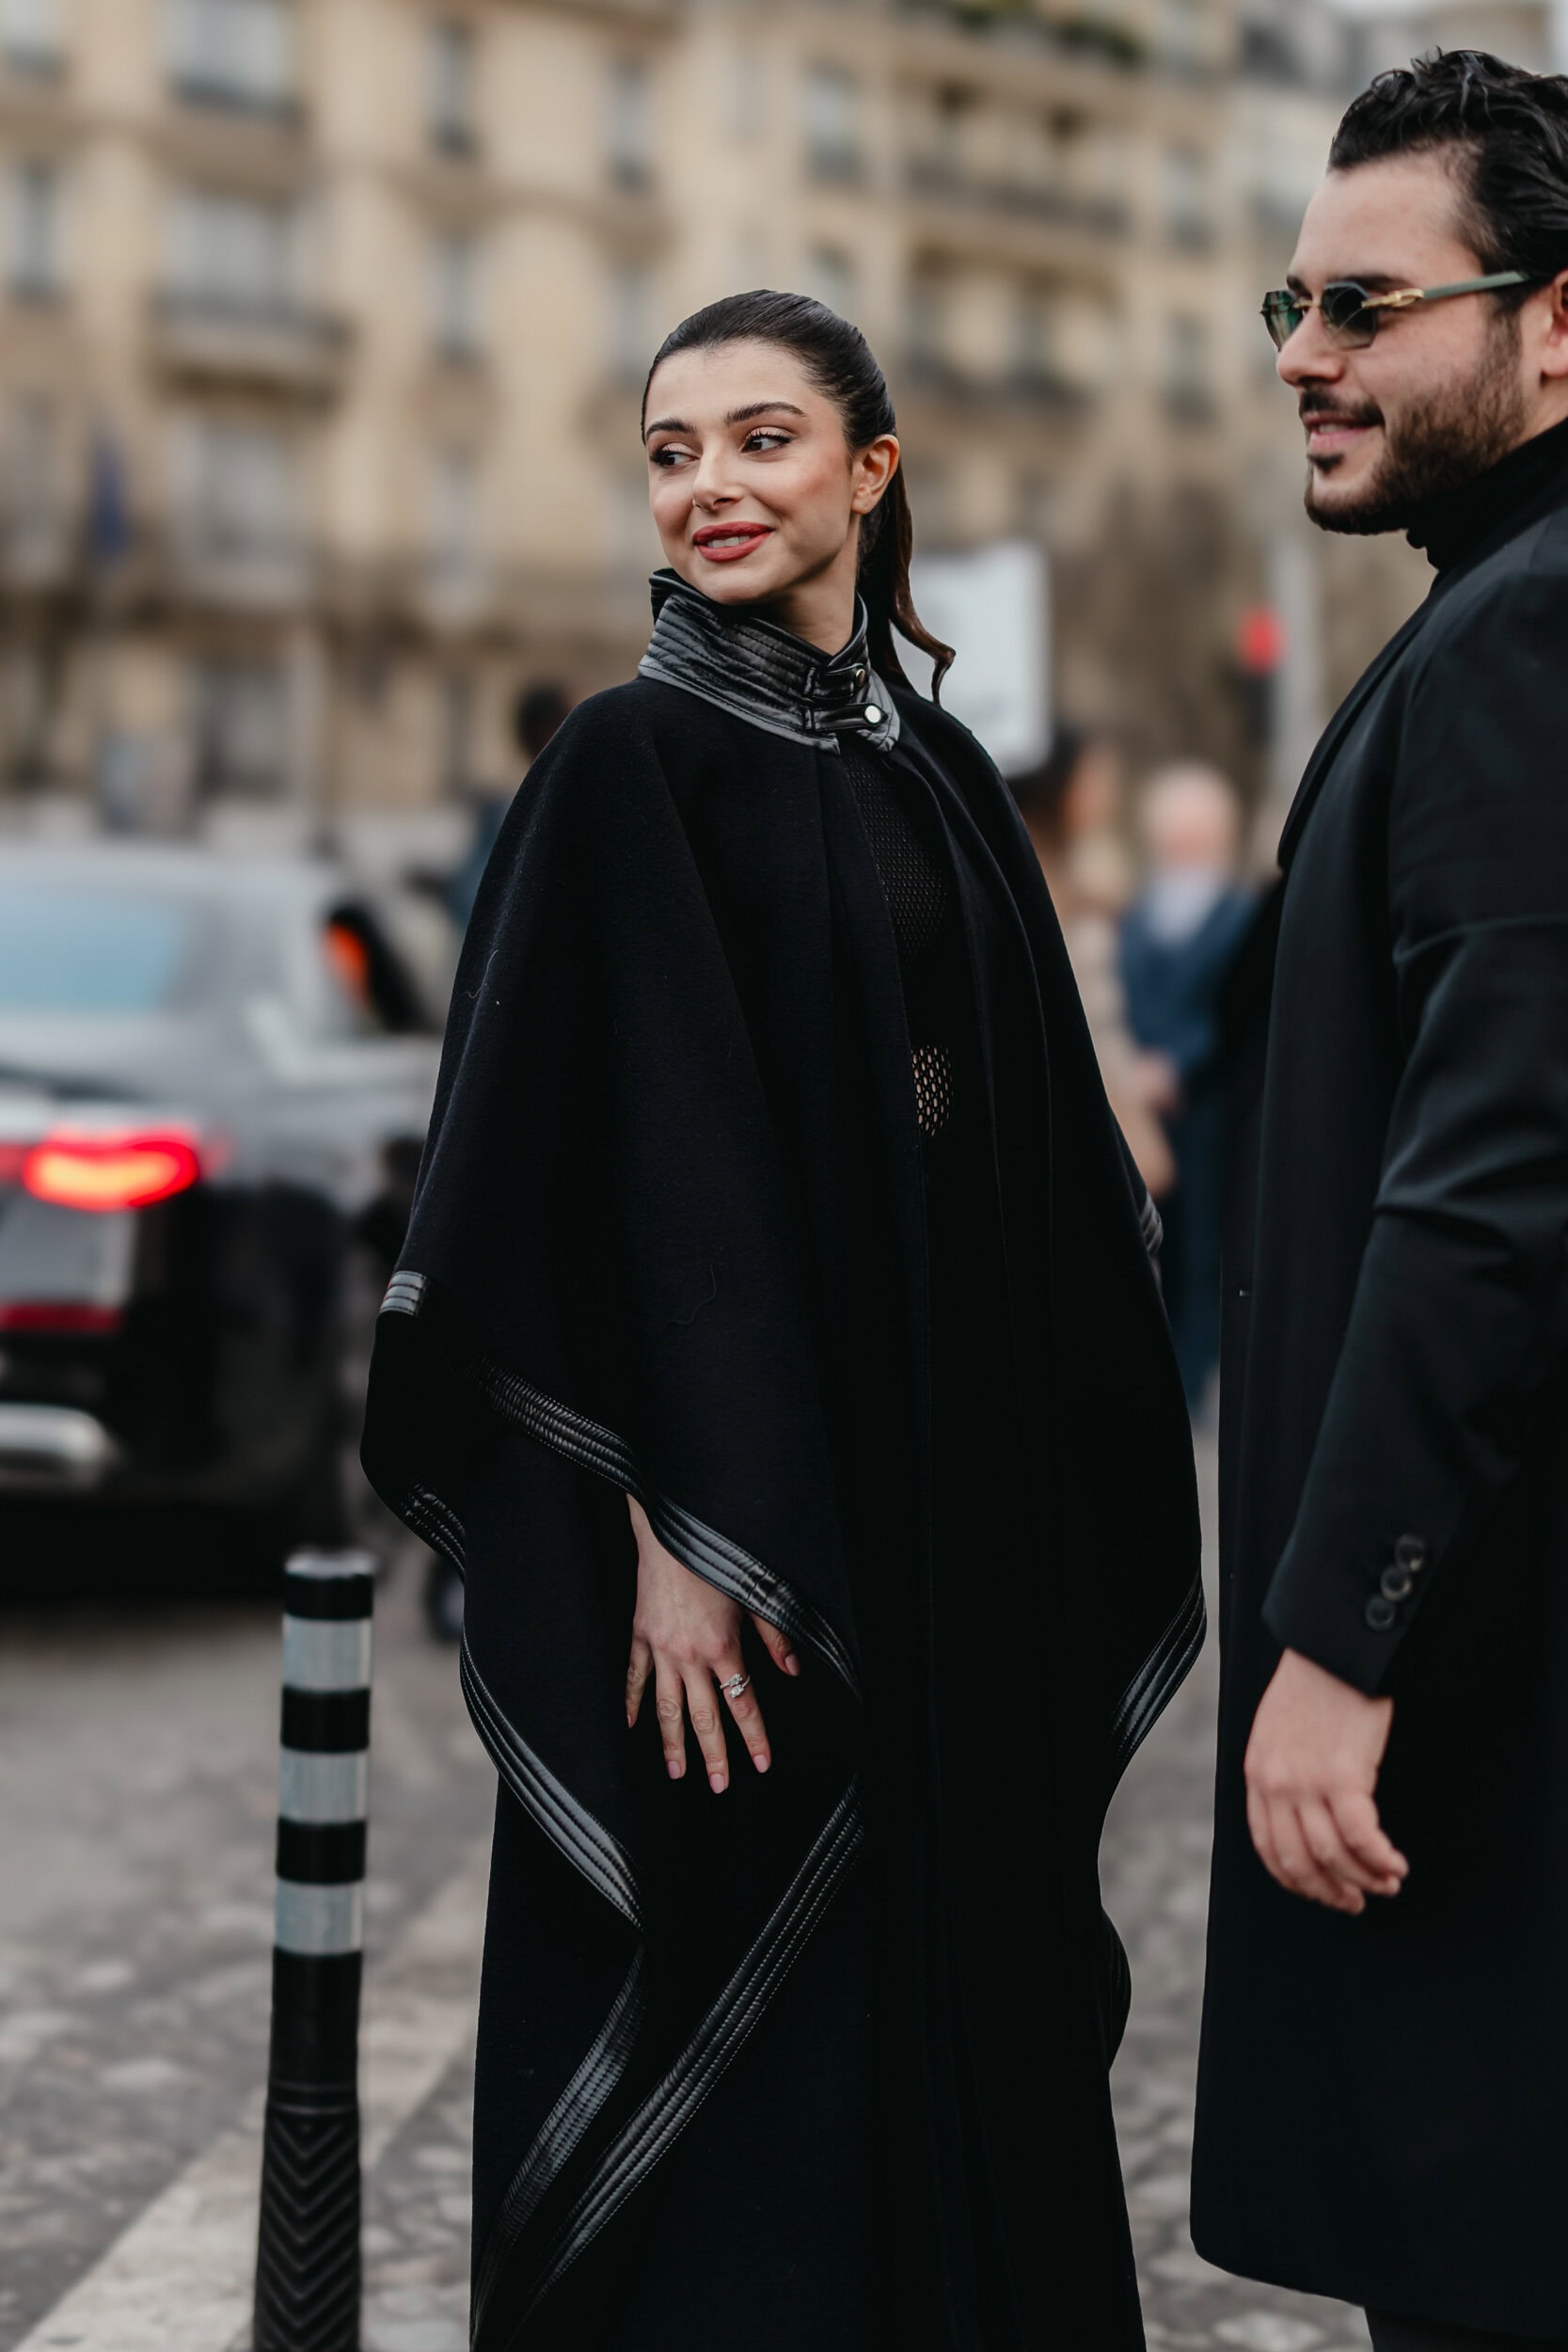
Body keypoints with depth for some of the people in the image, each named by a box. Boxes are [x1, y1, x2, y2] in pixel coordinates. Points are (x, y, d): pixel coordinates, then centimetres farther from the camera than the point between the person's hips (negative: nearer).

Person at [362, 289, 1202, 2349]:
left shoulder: (936, 770, 12)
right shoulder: (633, 762, -6)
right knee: (747, 2018, -1)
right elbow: (607, 1155, -14)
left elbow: (1039, 1153, 14)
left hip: (958, 1502, 6)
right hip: (739, 1467, -6)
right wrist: (669, 1529, -21)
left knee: (956, 1994, 12)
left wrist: (1055, 1519, 9)